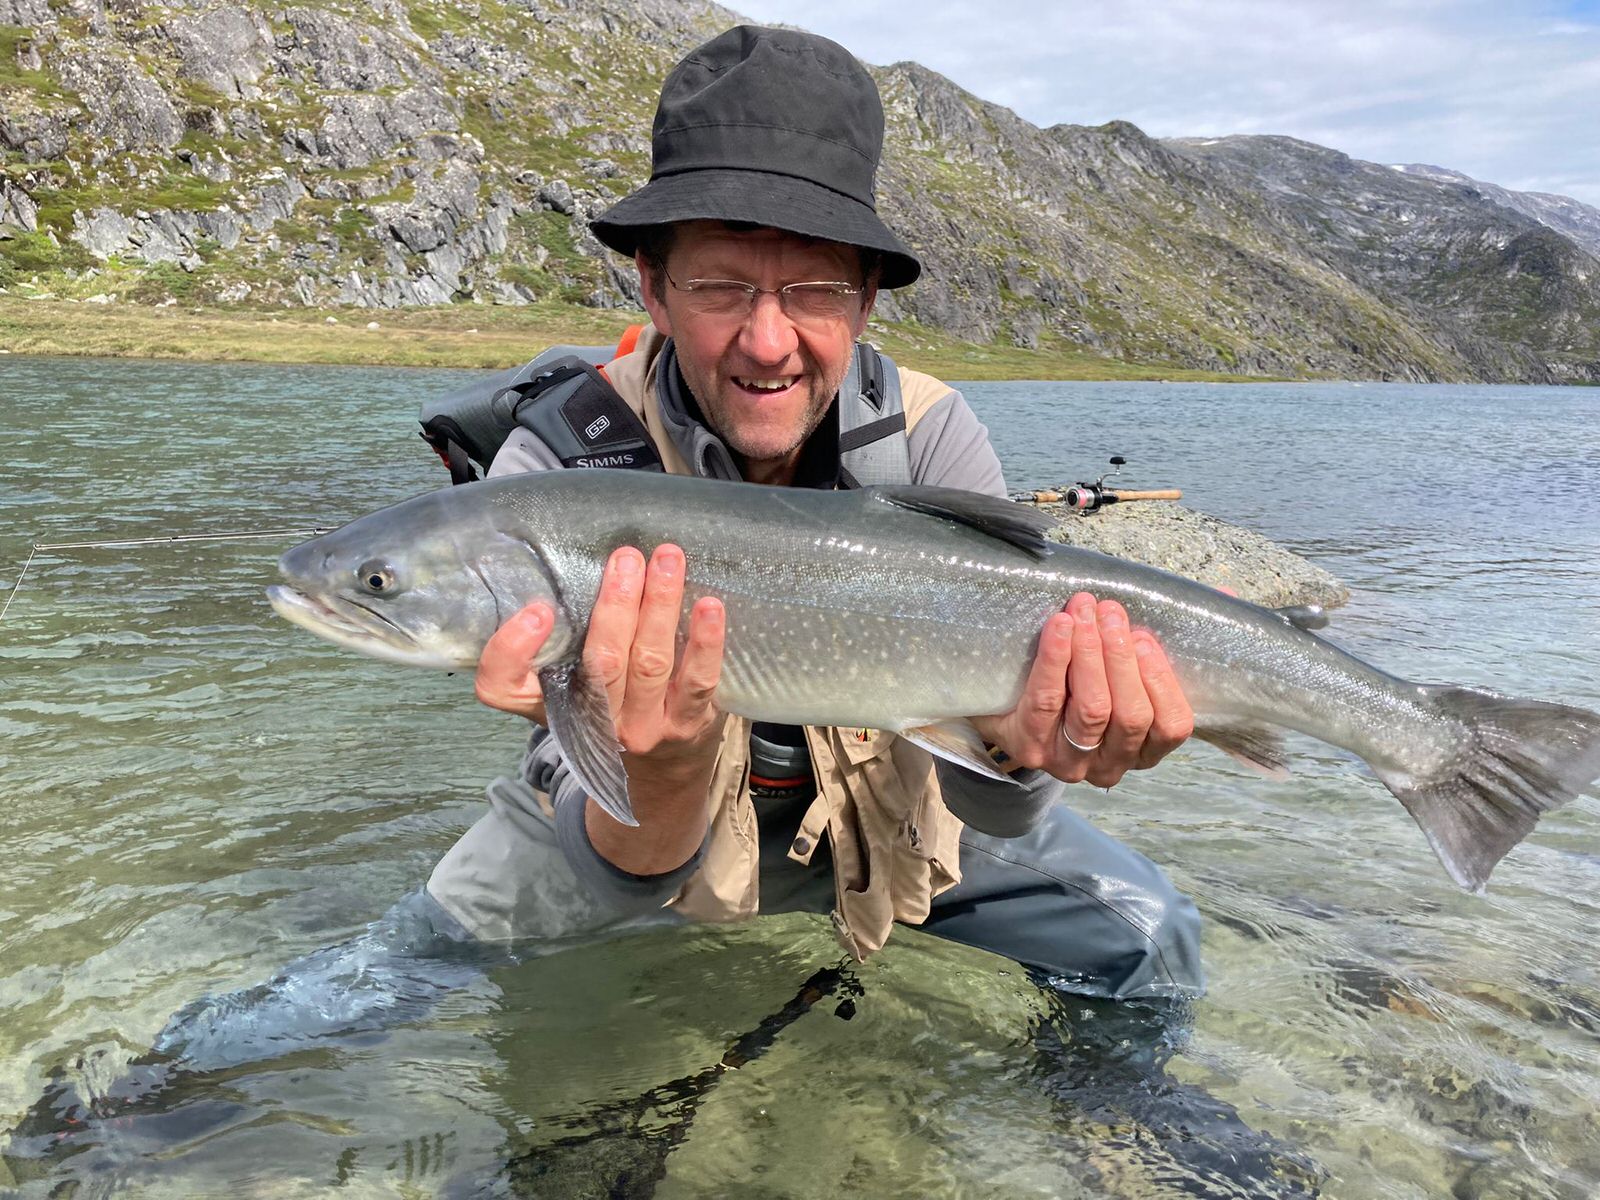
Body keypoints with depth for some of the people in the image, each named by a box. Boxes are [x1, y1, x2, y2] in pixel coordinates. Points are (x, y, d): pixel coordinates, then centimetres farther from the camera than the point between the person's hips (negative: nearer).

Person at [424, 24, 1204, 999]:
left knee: (1142, 936, -10)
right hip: (650, 826, 0)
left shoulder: (929, 438, -21)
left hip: (882, 809, 1)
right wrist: (663, 777, -56)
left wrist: (1015, 741, -48)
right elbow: (623, 876, -32)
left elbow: (995, 815, -24)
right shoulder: (557, 468, -27)